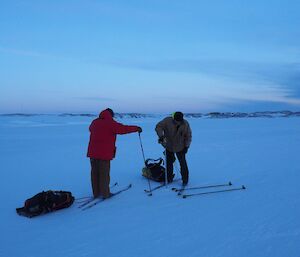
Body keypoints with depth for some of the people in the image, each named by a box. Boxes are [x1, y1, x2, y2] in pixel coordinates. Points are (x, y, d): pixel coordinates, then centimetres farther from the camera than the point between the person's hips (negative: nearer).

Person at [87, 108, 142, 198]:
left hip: (93, 152, 6)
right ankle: (105, 194, 12)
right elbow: (124, 128, -10)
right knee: (104, 174, 4)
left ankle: (96, 193, 22)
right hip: (104, 153, -6)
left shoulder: (94, 122, 11)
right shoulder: (111, 123, -10)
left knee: (95, 173, 13)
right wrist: (137, 128, 2)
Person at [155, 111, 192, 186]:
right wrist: (161, 136, -32)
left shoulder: (185, 124, -13)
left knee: (183, 163, 0)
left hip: (180, 147, 0)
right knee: (169, 163, 11)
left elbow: (188, 136, -2)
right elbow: (158, 127, -16)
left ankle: (185, 180, 15)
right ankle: (169, 179, 27)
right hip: (169, 147, 1)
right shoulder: (167, 121, -18)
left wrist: (186, 146, -7)